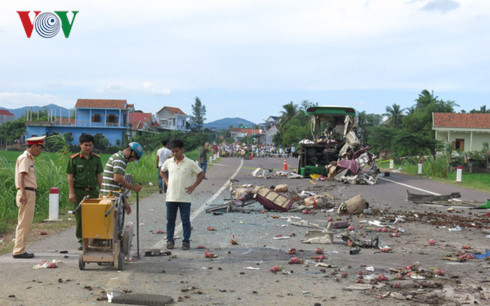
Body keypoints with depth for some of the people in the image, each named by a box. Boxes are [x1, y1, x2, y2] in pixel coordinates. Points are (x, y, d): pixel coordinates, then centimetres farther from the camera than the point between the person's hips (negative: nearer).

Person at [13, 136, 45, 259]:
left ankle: (20, 250, 17)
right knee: (24, 223, -9)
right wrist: (23, 193, -28)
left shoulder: (29, 158, 20)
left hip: (30, 193, 10)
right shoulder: (24, 158, -10)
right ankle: (18, 251, -7)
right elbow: (21, 176, -19)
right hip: (26, 192, -10)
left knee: (25, 223, 12)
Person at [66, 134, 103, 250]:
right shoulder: (74, 159, 0)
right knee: (80, 216, 2)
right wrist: (71, 192, -7)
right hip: (79, 191, -2)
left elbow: (99, 176, 12)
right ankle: (81, 240, 11)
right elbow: (70, 177, 0)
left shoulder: (96, 159, 9)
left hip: (93, 191, 2)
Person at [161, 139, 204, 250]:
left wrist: (193, 186, -3)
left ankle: (186, 241, 11)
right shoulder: (168, 162, 5)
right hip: (171, 197, 3)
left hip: (185, 198, -3)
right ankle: (170, 240, 17)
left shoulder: (190, 163, -4)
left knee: (185, 220, 3)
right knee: (170, 219, 8)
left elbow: (201, 174, 3)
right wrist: (166, 182, 12)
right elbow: (162, 171, 25)